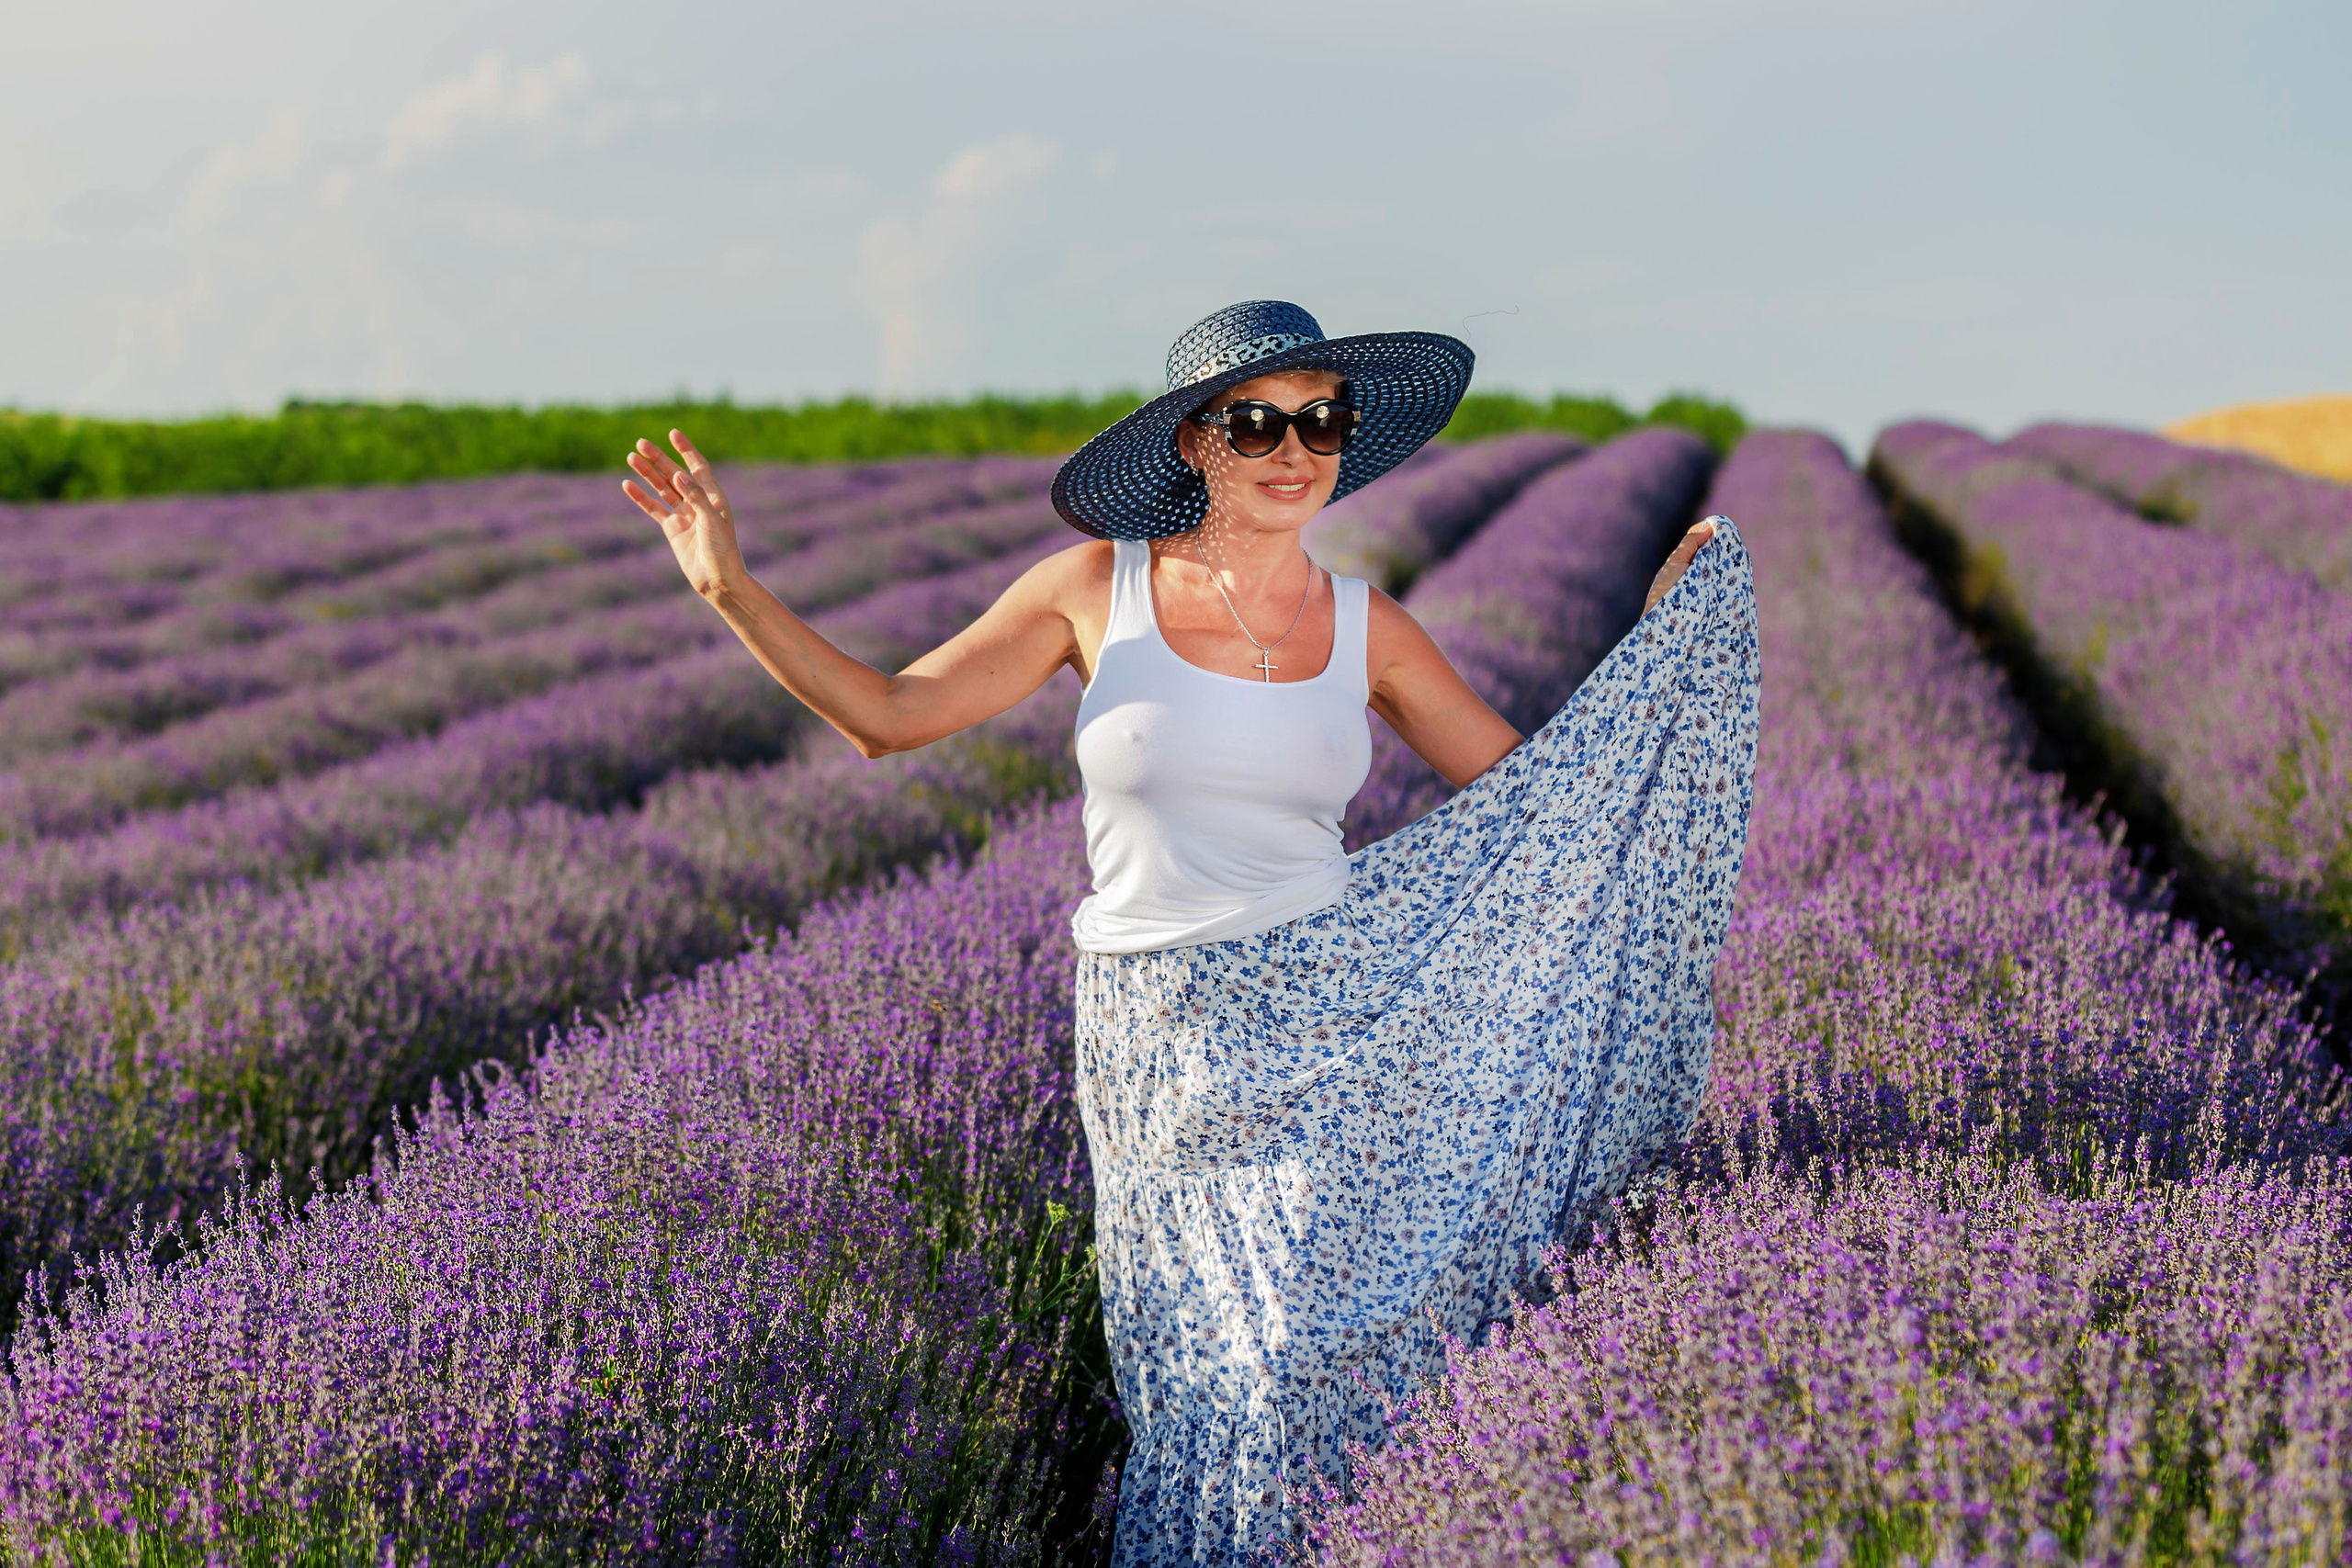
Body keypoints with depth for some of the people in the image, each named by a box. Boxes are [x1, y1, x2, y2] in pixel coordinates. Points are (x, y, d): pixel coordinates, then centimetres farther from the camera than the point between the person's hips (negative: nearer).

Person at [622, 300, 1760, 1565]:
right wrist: (731, 590, -7)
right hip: (1158, 1043, 0)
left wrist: (1661, 635, 5)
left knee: (1331, 1336, -9)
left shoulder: (1367, 630, 3)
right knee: (1218, 1358, -1)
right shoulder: (1098, 588, -1)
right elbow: (888, 715, 1)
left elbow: (1536, 799, 10)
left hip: (1332, 1017, 1)